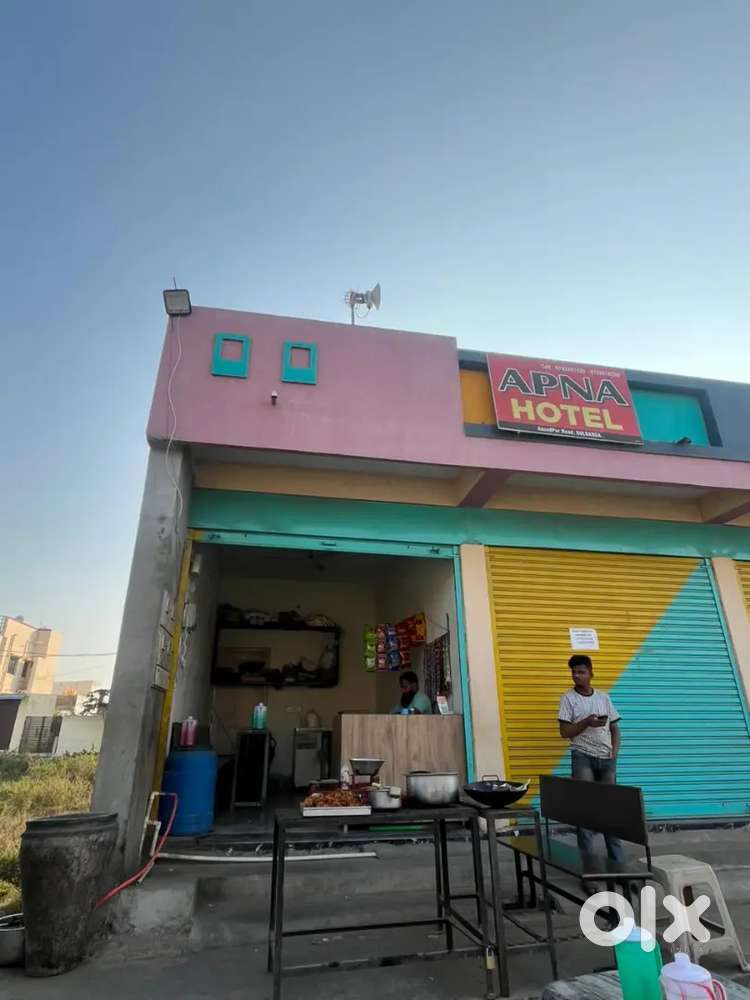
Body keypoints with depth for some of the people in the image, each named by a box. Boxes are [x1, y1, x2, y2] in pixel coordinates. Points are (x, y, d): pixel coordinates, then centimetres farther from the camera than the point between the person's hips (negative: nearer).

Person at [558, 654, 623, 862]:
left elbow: (615, 728, 12)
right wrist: (587, 722, -20)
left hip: (607, 758, 3)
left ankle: (617, 858, 19)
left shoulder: (604, 697, 8)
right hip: (583, 758, -3)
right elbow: (565, 732, -7)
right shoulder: (568, 698, -4)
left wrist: (615, 751, -2)